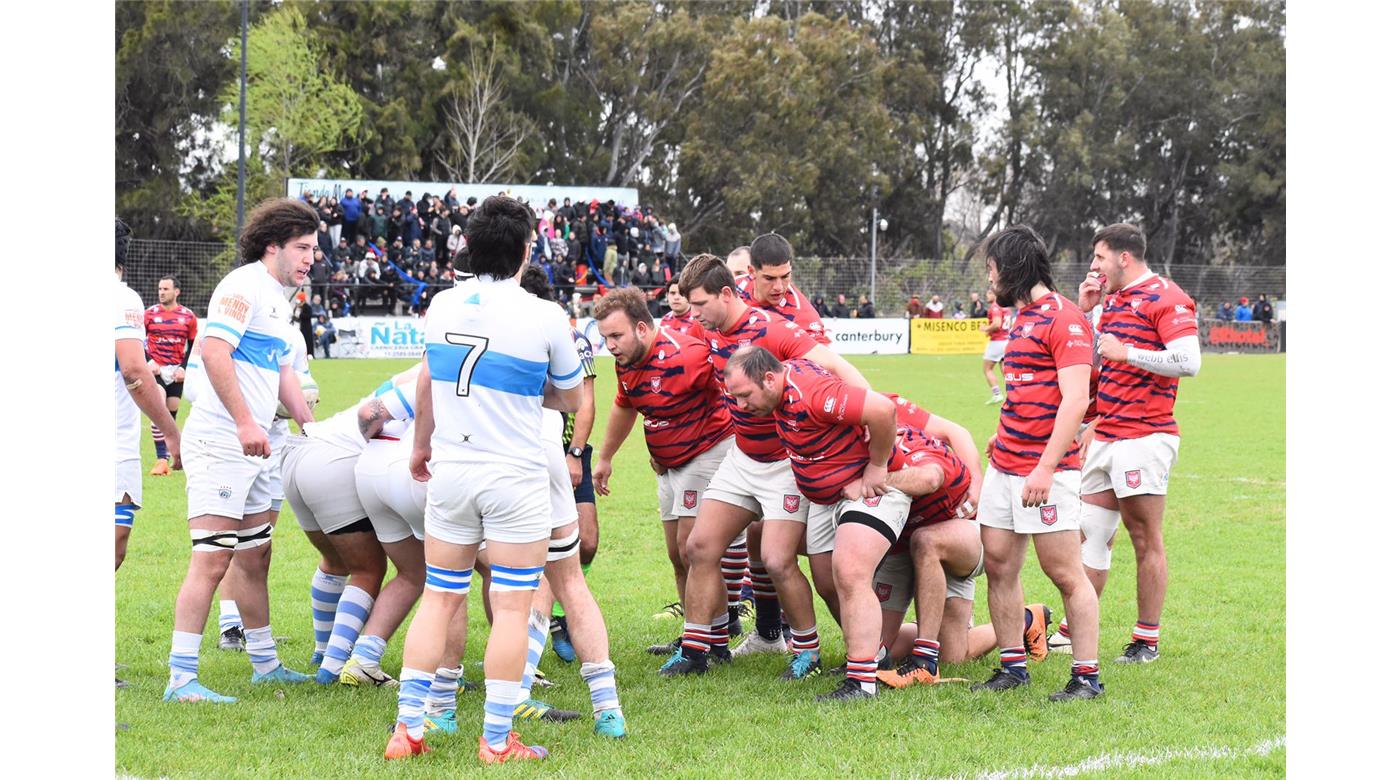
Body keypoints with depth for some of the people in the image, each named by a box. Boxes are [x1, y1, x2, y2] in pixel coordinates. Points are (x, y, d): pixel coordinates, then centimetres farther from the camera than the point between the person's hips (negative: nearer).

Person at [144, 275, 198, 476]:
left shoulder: (188, 316, 4)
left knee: (171, 415, 6)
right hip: (156, 370, -2)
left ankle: (165, 459, 16)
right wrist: (148, 362, -9)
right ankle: (162, 459, -16)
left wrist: (184, 368, -4)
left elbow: (194, 346, 9)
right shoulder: (150, 314, 1)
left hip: (177, 373, 2)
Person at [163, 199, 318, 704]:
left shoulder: (279, 301, 21)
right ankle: (181, 677, -14)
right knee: (211, 560, -13)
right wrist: (244, 421, -27)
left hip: (252, 448, 10)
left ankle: (265, 664, 24)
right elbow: (214, 350, -23)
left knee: (254, 559, 15)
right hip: (219, 441, -10)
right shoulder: (244, 285, -10)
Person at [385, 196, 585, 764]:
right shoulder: (545, 317, -11)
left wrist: (421, 445, 33)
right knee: (511, 609, 1)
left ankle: (407, 728, 9)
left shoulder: (442, 305, 1)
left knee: (438, 599, 11)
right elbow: (572, 398, 5)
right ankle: (497, 742, 2)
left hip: (450, 473, 4)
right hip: (516, 478, -4)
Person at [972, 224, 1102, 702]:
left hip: (1047, 470, -9)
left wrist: (1046, 467, -24)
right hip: (1005, 466, 9)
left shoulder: (1063, 318, -13)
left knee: (1065, 573, -5)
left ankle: (1087, 677, 0)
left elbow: (1075, 399, -20)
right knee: (998, 564, 9)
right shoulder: (1023, 317, 16)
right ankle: (1013, 667, 17)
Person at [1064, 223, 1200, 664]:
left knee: (1145, 539, -3)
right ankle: (1074, 630, 19)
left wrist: (1126, 353, -16)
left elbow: (1188, 361, -20)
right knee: (1088, 534, 11)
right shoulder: (1113, 300, 17)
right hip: (1104, 437, 9)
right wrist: (1084, 310, 12)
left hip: (1144, 437, -9)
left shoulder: (1166, 298, -10)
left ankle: (1147, 640, 3)